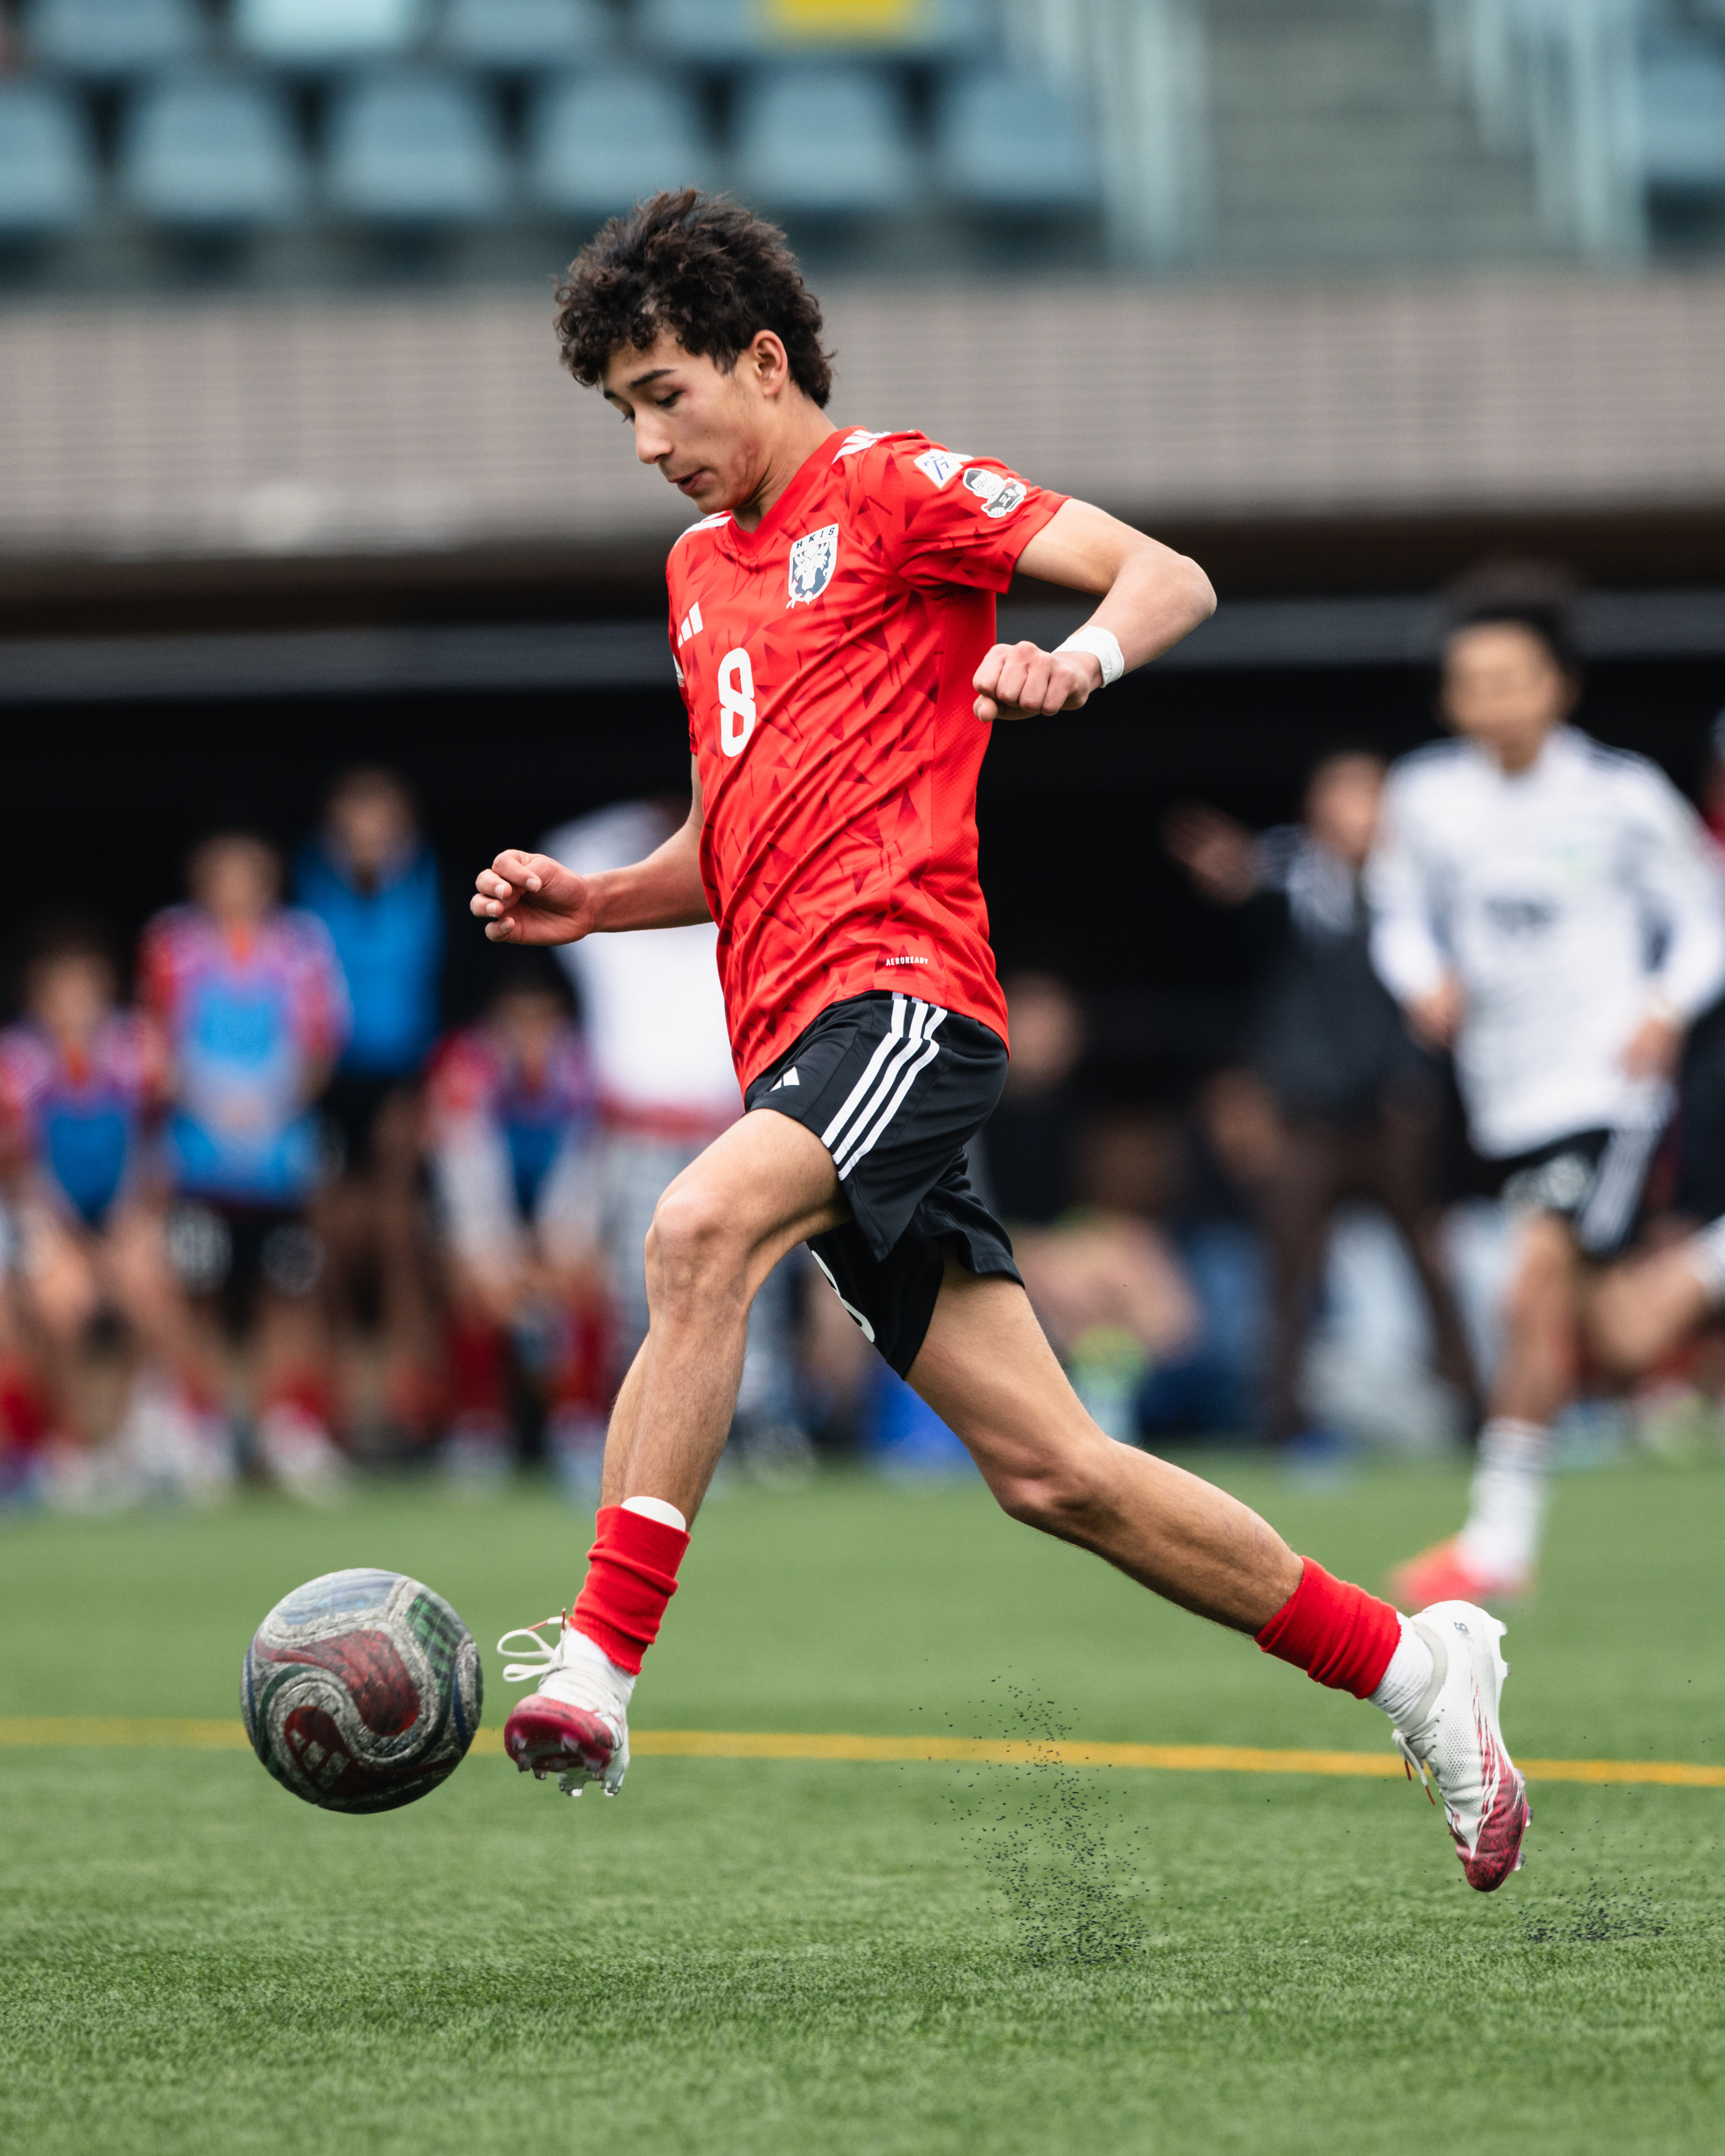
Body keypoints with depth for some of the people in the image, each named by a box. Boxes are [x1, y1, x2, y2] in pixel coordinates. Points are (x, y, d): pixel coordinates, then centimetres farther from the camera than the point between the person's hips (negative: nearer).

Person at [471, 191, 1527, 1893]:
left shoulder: (892, 484, 2)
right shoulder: (700, 568, 25)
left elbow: (1170, 577, -7)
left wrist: (1082, 655, -28)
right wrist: (592, 901, 13)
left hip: (899, 990, -8)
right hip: (794, 1038, 8)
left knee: (697, 1234, -33)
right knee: (1049, 1468, 2)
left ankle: (596, 1672, -37)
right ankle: (1407, 1663, 13)